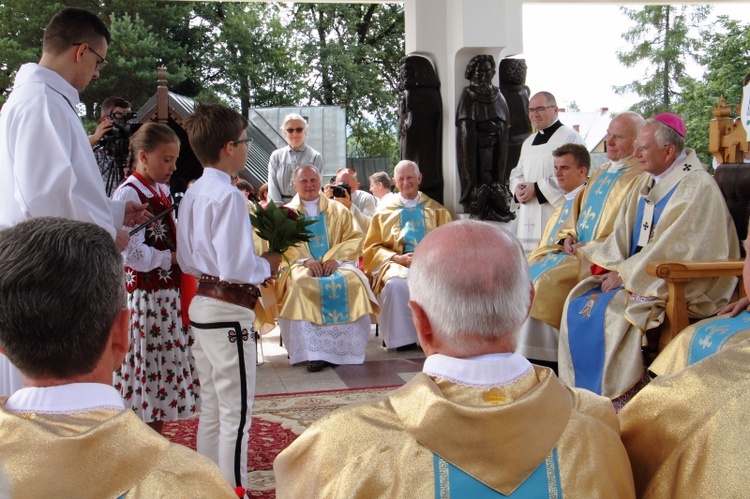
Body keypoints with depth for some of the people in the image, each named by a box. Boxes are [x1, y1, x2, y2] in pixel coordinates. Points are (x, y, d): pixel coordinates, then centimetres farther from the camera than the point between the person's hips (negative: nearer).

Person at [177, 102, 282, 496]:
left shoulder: (192, 194, 8)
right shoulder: (229, 196, -18)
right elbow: (236, 268, -24)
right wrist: (267, 265, -6)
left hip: (201, 305, 9)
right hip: (229, 312, -9)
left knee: (211, 410, 19)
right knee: (236, 415, 2)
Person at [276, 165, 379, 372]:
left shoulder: (338, 210, 17)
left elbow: (354, 238, 6)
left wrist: (335, 258, -12)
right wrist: (305, 260, -18)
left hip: (336, 264, 1)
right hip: (301, 266, -1)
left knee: (353, 281, -32)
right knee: (300, 284, -35)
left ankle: (341, 348, -26)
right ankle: (312, 352, -33)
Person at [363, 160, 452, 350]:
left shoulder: (437, 211, 20)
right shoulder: (385, 212, 19)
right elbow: (372, 247, 12)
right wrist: (398, 258, -7)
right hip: (396, 263, 0)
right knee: (395, 284, -36)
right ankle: (402, 339, -25)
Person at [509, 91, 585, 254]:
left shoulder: (570, 137, -3)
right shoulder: (528, 142, 23)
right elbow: (517, 172, 26)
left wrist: (537, 189, -15)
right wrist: (518, 188, 2)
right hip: (528, 218, 7)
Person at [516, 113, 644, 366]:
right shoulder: (600, 172, 22)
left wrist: (589, 248, -17)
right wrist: (567, 237, 3)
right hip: (576, 249, 9)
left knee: (547, 280, -25)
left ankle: (544, 362, -16)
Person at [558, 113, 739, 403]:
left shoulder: (697, 188, -14)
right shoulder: (646, 183, 12)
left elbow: (672, 248, -21)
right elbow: (624, 233, 11)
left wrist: (625, 274, -18)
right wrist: (611, 267, -7)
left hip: (676, 285, -8)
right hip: (639, 275, 8)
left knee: (612, 309, -28)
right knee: (578, 302, -9)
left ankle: (620, 400, -13)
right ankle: (582, 393, -3)